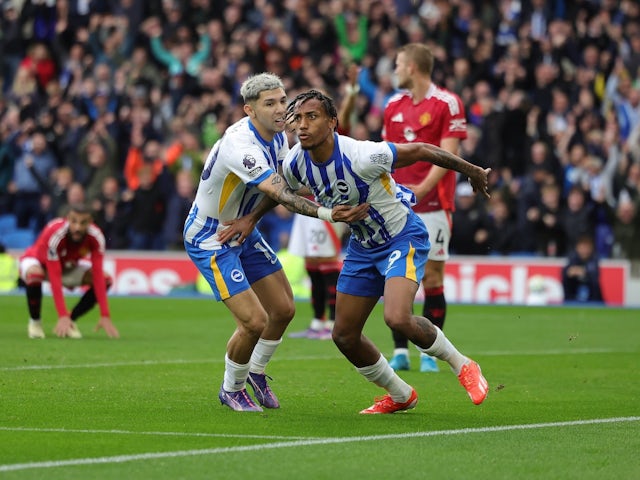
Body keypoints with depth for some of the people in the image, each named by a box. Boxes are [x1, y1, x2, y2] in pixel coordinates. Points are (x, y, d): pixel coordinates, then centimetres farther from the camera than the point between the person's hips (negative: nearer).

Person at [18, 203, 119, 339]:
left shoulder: (96, 237, -27)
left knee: (105, 280, -17)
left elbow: (98, 277, -28)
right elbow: (55, 278, -41)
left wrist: (105, 316, -35)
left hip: (68, 266, 4)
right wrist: (62, 316, -47)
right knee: (34, 274, -40)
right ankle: (35, 322, -13)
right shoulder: (55, 234, -39)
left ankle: (71, 320, -2)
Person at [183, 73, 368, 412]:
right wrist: (326, 213, -48)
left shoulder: (278, 136, -4)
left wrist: (249, 219, -15)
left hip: (242, 232, 9)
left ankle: (255, 373, 36)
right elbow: (279, 192, -40)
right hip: (209, 240, -9)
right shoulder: (239, 144, -32)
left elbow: (279, 190, 3)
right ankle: (231, 389, 12)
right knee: (254, 321, -14)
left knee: (283, 310, 10)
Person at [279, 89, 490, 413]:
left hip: (403, 238, -7)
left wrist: (471, 171, -9)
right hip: (362, 247, 7)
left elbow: (422, 151, -19)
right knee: (344, 336, 6)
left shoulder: (360, 155, -31)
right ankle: (400, 396, 29)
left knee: (397, 317, -28)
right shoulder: (294, 164, -13)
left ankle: (462, 366, -2)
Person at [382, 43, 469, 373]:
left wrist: (422, 188, -22)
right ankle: (400, 352, 5)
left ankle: (429, 354, 4)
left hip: (432, 204, -5)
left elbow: (448, 154, -10)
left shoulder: (447, 103, -4)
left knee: (432, 277, -3)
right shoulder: (393, 105, 13)